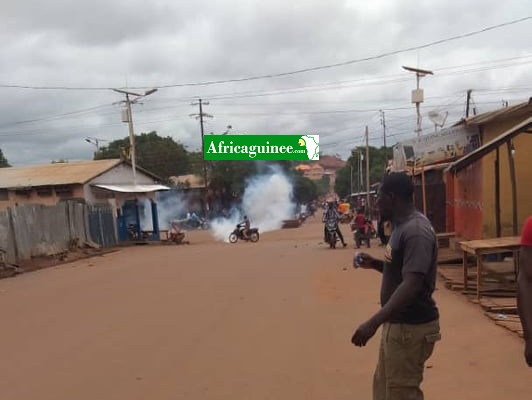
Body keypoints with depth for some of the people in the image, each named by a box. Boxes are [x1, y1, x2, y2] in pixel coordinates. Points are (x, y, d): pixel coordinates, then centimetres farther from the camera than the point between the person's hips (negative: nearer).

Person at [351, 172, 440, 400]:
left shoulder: (416, 231, -22)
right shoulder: (402, 226, 10)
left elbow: (412, 284, -31)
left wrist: (373, 322, -35)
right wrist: (374, 264, 5)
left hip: (411, 327, -10)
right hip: (398, 323, 10)